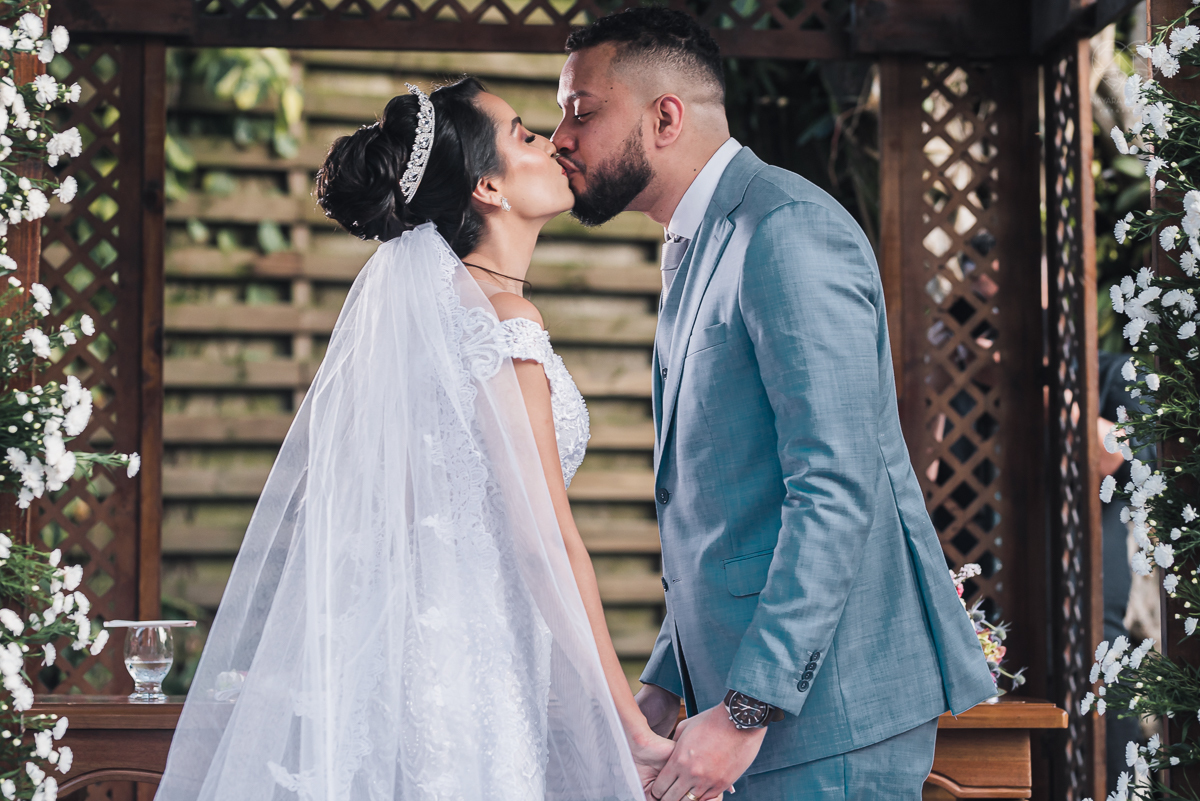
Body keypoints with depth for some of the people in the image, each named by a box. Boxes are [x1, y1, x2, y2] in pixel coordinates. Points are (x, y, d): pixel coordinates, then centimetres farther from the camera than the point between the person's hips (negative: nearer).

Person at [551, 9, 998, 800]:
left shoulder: (786, 229, -15)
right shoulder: (697, 253, 17)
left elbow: (836, 493, -23)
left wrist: (746, 710, -23)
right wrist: (667, 685, 14)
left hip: (830, 704, -9)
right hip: (755, 686, 9)